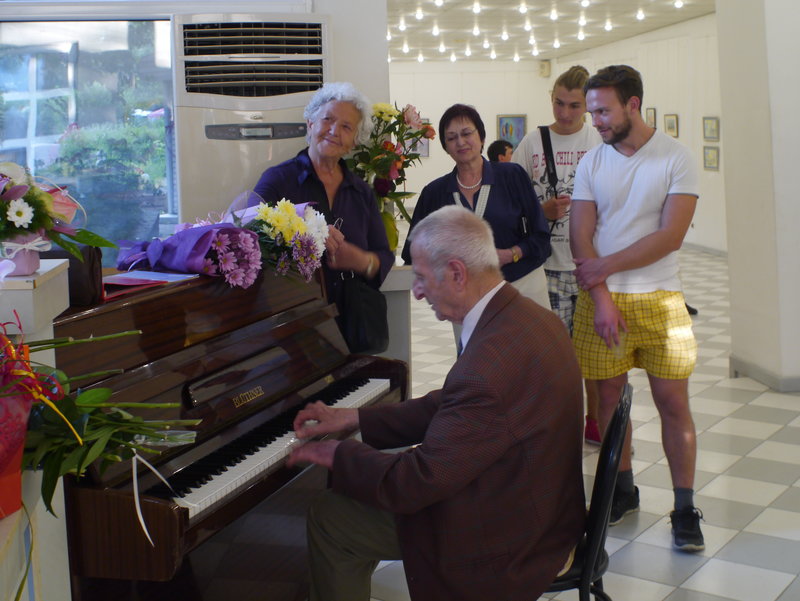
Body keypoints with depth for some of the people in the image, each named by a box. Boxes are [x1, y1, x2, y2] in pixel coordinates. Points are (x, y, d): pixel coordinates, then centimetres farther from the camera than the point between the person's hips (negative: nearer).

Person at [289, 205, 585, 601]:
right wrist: (352, 418, 9)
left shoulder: (491, 361, -33)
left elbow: (417, 482, -27)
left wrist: (335, 456, -10)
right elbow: (448, 407, 8)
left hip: (507, 541, -9)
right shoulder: (524, 315, -2)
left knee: (328, 517, 2)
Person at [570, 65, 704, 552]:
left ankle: (685, 508, 10)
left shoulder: (676, 159, -4)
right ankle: (623, 490, 25)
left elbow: (670, 236, -13)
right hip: (601, 299, 3)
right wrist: (601, 298, -10)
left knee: (673, 403, -1)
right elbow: (581, 238, 0)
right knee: (610, 398, 8)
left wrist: (605, 266, -12)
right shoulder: (592, 163, 6)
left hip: (659, 299, -3)